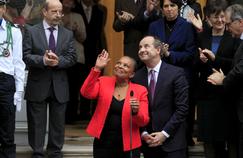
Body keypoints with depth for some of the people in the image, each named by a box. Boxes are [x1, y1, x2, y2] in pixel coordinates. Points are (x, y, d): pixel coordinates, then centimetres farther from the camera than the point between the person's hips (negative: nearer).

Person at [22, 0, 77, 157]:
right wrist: (43, 60, -24)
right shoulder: (31, 31, 0)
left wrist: (58, 61, -19)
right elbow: (26, 56, -8)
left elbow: (72, 58, 0)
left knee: (58, 123, 9)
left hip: (59, 86, 2)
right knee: (37, 123, 4)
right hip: (38, 85, -2)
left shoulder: (68, 34, 8)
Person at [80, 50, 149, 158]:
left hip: (128, 146, -1)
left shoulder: (140, 90, 0)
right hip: (103, 143, 1)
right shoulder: (103, 82, 4)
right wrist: (97, 68, -19)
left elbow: (144, 121, -3)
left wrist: (136, 111, -24)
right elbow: (86, 93, -14)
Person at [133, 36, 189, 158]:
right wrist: (143, 133, -4)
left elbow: (182, 108, -8)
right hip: (148, 142, 3)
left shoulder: (176, 73, -4)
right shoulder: (137, 77, 7)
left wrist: (165, 133, -12)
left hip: (172, 142, -3)